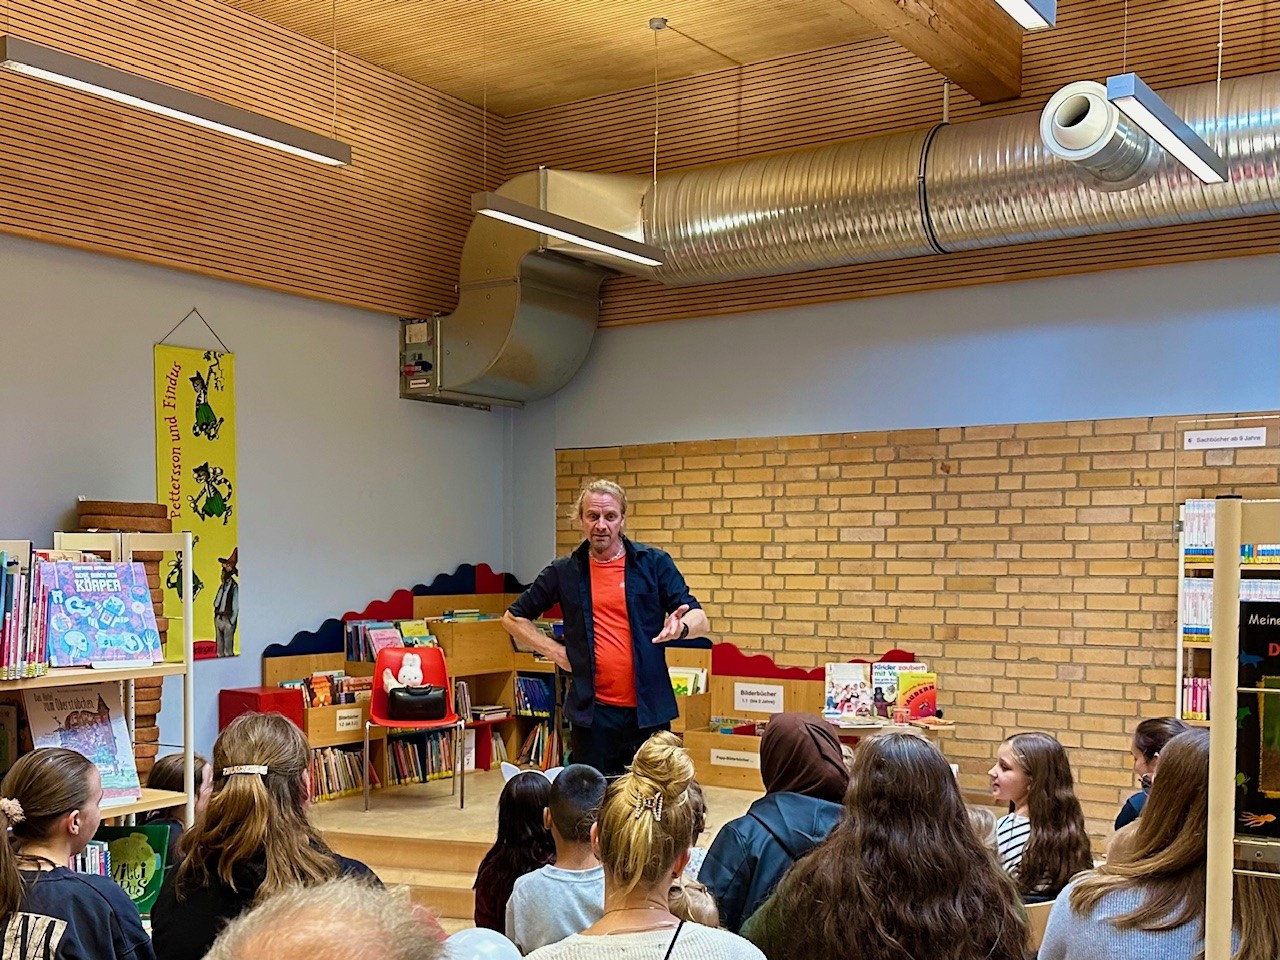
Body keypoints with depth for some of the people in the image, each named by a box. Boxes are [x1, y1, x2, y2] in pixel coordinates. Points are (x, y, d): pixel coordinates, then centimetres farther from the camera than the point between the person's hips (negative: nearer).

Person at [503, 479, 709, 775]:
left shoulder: (654, 563, 2)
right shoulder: (564, 571, 6)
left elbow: (698, 618, 1)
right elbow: (514, 618, 15)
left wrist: (681, 627, -22)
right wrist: (555, 651, 3)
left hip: (649, 709, -1)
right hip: (592, 711, 1)